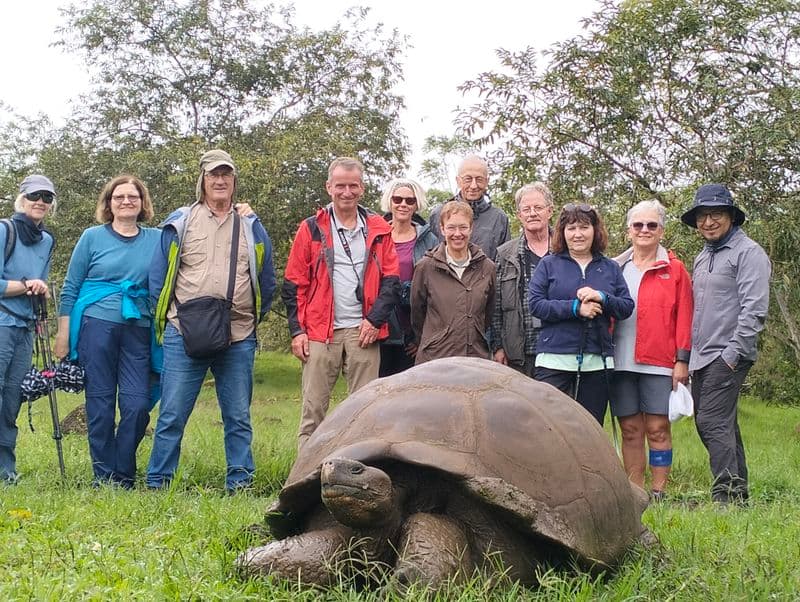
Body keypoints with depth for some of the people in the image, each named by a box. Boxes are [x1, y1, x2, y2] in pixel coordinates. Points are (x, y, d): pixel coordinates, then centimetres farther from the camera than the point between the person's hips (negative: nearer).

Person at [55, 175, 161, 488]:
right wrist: (63, 334, 4)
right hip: (97, 325, -1)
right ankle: (104, 480, 11)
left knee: (138, 405, -7)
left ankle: (124, 478, 9)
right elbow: (70, 288, 8)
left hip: (138, 330, 1)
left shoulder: (156, 239, 10)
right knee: (100, 404, 0)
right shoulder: (92, 237, 7)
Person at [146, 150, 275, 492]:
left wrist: (254, 317, 12)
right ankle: (157, 483, 9)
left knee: (238, 416, 7)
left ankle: (240, 483, 15)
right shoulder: (180, 222, 6)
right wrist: (164, 319, 5)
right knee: (172, 415, 1)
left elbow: (267, 280, 16)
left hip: (239, 338, 2)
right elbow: (159, 276, 9)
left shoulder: (251, 226, 11)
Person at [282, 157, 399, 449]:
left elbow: (391, 280, 7)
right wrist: (297, 329, -3)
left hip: (363, 331, 1)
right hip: (320, 331, -1)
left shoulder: (378, 229, 10)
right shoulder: (311, 229, 6)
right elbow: (294, 284, 5)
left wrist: (375, 319, -5)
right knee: (313, 409, 0)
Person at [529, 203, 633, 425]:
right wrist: (575, 308, -14)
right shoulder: (548, 265, 6)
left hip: (597, 362, 3)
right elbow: (535, 304, -5)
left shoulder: (610, 268, 14)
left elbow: (627, 307, 8)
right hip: (555, 359, -3)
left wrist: (602, 298, -11)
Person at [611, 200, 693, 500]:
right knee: (630, 430, 6)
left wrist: (682, 359, -4)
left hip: (659, 362, -2)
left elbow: (683, 317, 2)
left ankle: (658, 493, 7)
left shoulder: (674, 270, 5)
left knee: (658, 428, -2)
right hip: (621, 361, 3)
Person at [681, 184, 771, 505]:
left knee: (713, 422, -15)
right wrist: (688, 353, 16)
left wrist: (732, 353, -19)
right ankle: (738, 490, 20)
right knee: (721, 424, 12)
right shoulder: (702, 258, 19)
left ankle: (728, 495, -12)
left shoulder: (748, 253, -7)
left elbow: (754, 310, -15)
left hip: (727, 356, -9)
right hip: (701, 357, 9)